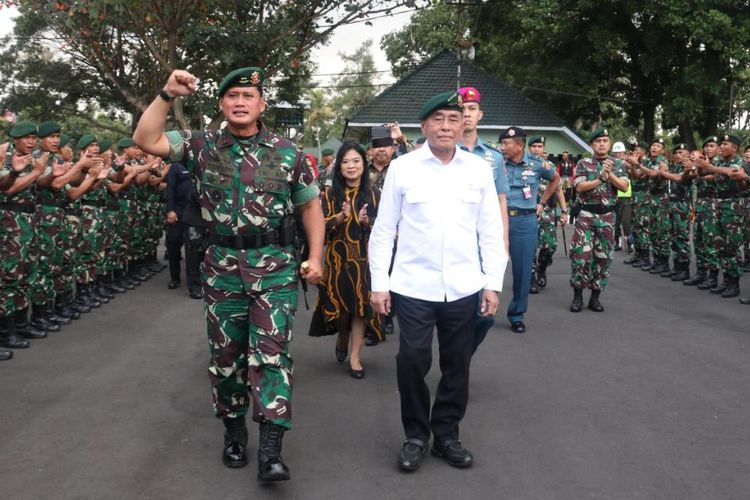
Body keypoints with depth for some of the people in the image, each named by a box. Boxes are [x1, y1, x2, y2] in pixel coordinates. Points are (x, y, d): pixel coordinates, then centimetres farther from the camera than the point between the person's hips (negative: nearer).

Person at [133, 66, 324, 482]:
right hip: (222, 267, 2)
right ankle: (234, 431, 29)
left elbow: (310, 205, 9)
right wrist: (167, 95, -15)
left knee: (270, 352, -8)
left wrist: (315, 257, 2)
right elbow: (145, 140, -6)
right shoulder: (203, 146, 3)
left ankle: (270, 449, -8)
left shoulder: (287, 153, 2)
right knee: (226, 354, 11)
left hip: (276, 266, -1)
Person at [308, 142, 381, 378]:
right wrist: (341, 217, -23)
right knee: (339, 306, 3)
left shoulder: (373, 196, 4)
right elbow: (320, 226, -6)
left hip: (364, 259, 1)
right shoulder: (331, 195, 1)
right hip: (338, 259, 0)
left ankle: (355, 356, 9)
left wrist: (367, 222, -19)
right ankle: (342, 337, 35)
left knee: (360, 306, -1)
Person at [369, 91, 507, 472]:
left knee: (457, 365, 10)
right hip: (413, 286, -2)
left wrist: (493, 283, 3)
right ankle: (416, 435, 20)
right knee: (412, 362, -1)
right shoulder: (403, 167, 0)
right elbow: (383, 230, 2)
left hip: (464, 288, 2)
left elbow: (490, 231, 7)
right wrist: (379, 283, -2)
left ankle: (446, 434, 28)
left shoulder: (479, 169, 5)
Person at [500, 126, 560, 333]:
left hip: (525, 221, 1)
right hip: (498, 218, -1)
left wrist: (542, 203, 18)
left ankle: (516, 315, 18)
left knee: (523, 269, 5)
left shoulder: (536, 164, 3)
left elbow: (556, 178, 22)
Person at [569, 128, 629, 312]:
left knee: (603, 256, 4)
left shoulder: (617, 164, 8)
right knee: (581, 254, -9)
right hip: (586, 215, -2)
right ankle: (577, 295, 3)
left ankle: (595, 296, 14)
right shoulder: (584, 164, 1)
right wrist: (601, 178, -18)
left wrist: (610, 174, -15)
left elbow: (625, 187, -3)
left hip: (607, 216, 3)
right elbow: (580, 187, -12)